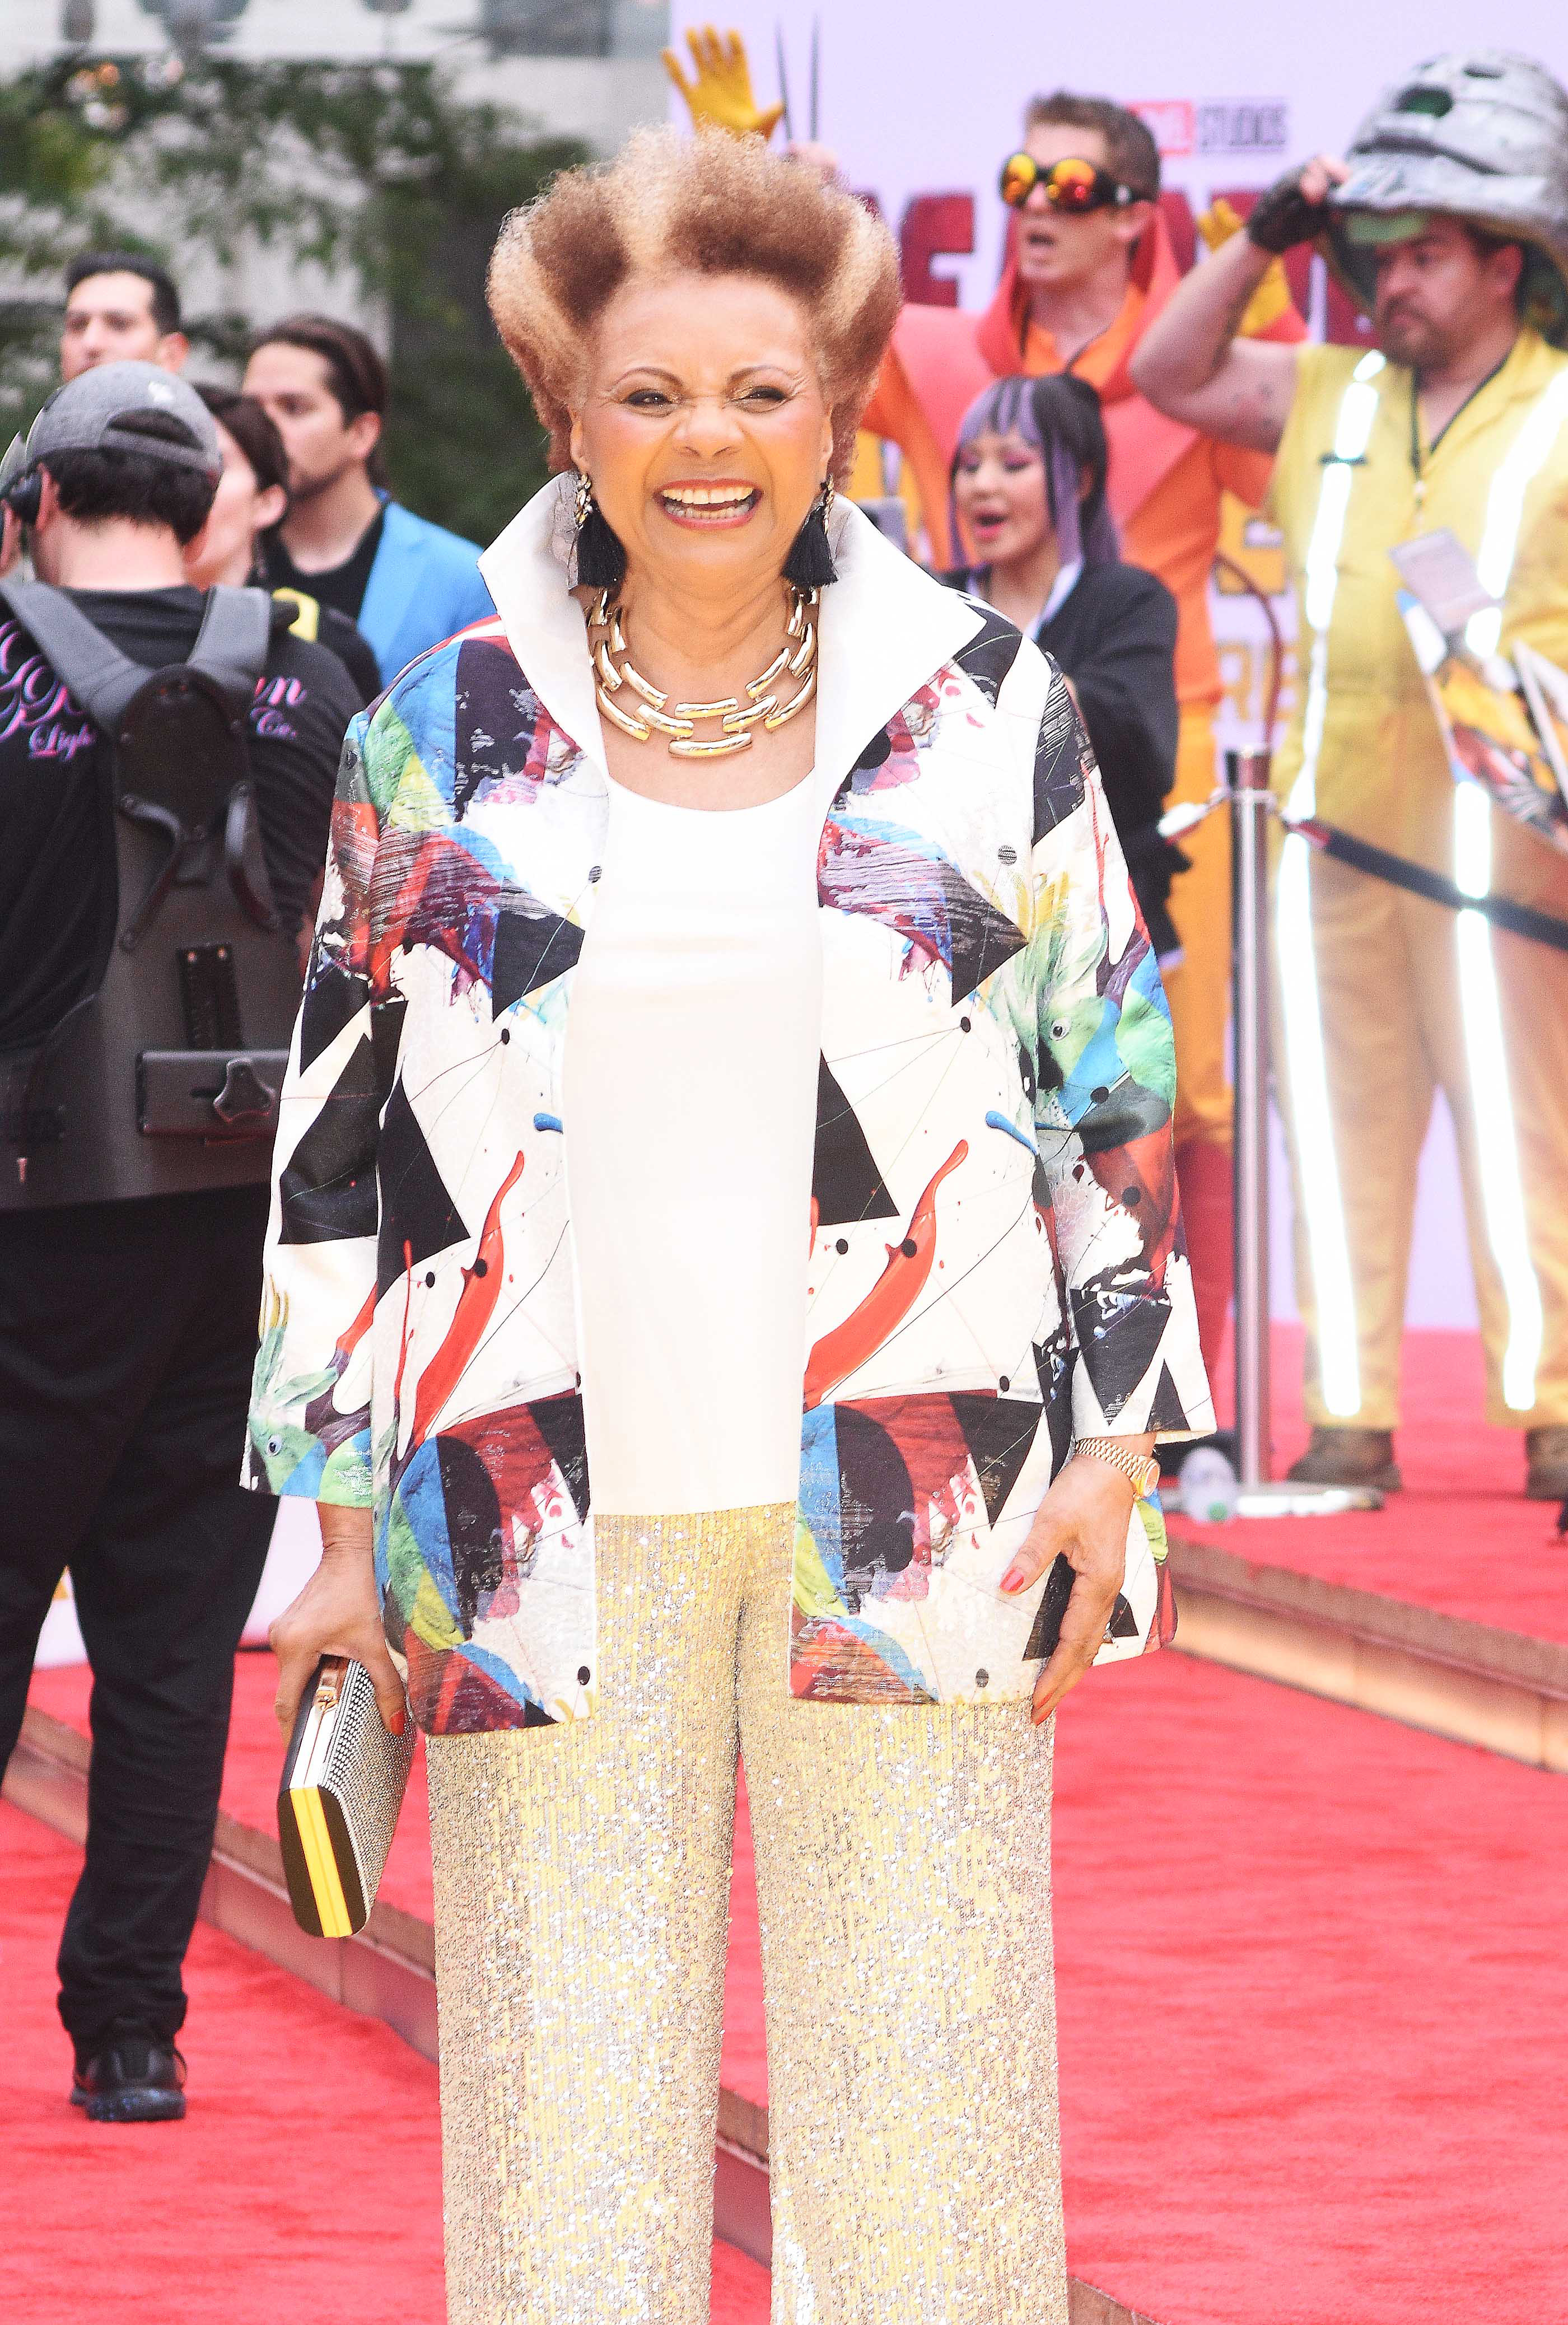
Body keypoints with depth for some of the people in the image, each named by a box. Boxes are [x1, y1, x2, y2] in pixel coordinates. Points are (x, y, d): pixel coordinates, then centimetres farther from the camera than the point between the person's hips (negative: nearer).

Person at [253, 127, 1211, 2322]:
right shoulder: (443, 738, 7)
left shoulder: (980, 713, 7)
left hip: (910, 1491, 0)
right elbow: (338, 1130, 10)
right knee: (560, 2099, 0)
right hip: (553, 1512, 0)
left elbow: (1115, 1075, 10)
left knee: (924, 2094, 0)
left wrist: (1116, 1443, 4)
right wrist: (343, 1520, 7)